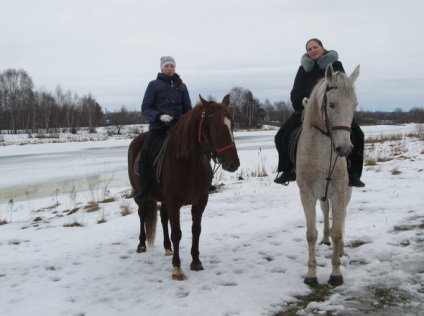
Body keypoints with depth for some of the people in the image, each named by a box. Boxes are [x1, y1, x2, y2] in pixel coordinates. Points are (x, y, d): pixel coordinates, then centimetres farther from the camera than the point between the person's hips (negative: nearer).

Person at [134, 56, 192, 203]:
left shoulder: (181, 86, 13)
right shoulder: (154, 85, 4)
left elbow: (188, 109, 17)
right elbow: (145, 109, 0)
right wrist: (159, 116, -18)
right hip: (158, 126, -3)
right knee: (145, 151, -25)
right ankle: (144, 190, -15)